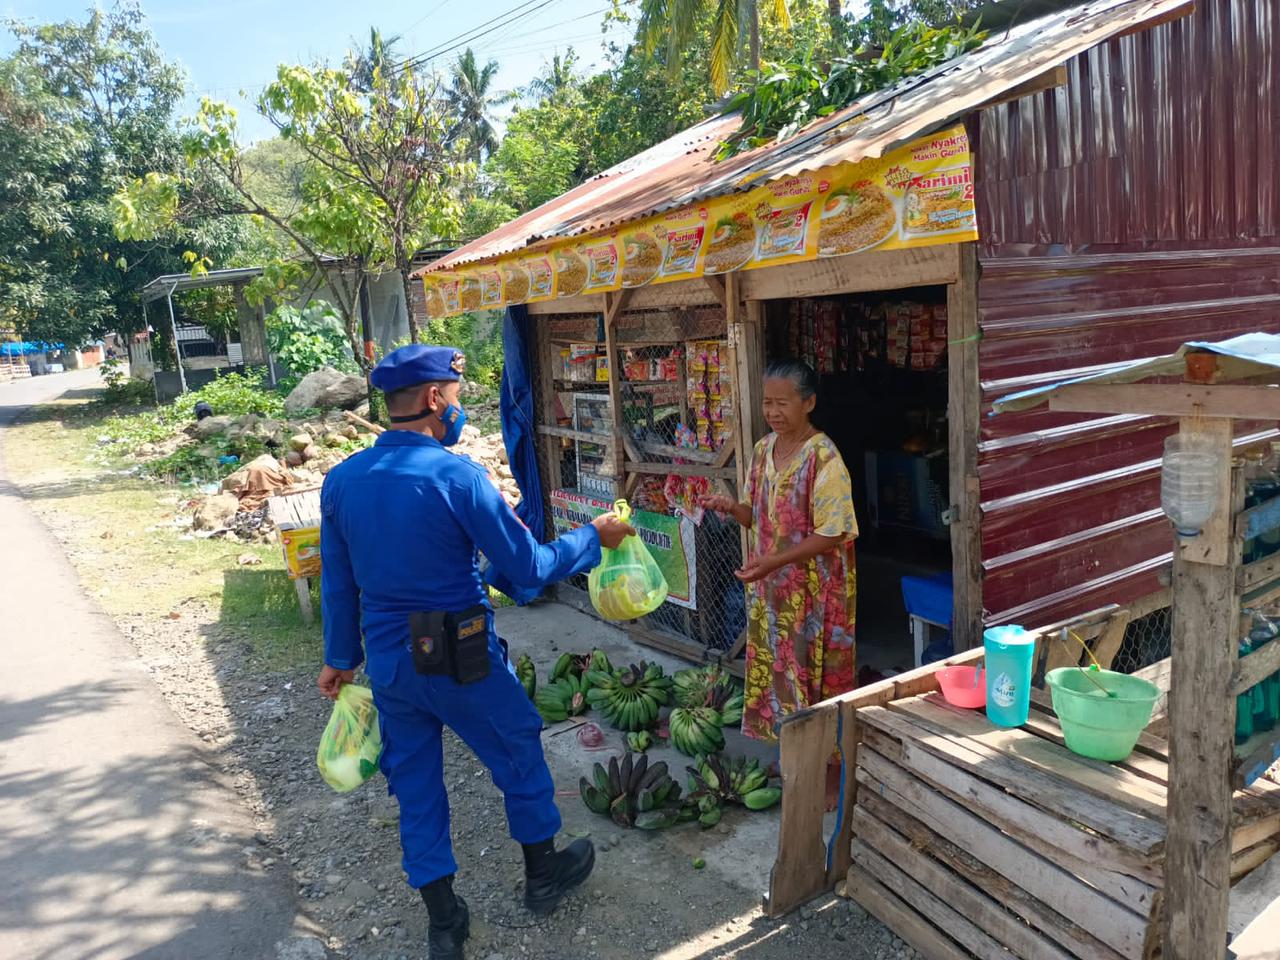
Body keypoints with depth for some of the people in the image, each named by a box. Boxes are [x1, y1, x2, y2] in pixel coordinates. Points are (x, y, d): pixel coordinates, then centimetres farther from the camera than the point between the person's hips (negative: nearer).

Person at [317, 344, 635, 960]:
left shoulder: (341, 480, -2)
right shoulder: (456, 476, -20)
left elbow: (336, 582, 7)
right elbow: (529, 568, -16)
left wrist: (341, 659, 19)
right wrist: (594, 537, -1)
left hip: (387, 662, 5)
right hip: (461, 660, -5)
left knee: (415, 785, 18)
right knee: (519, 753, 19)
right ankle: (542, 874, 39)